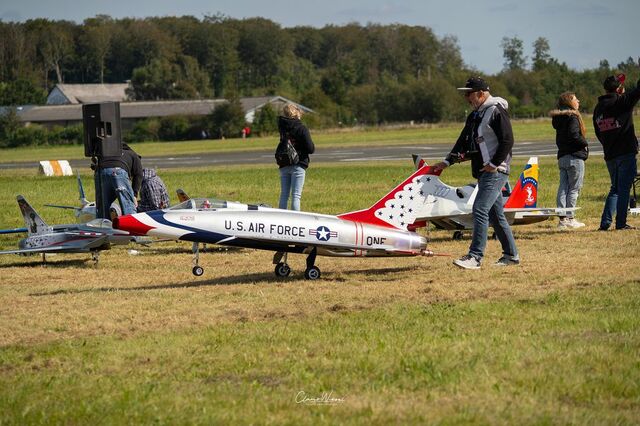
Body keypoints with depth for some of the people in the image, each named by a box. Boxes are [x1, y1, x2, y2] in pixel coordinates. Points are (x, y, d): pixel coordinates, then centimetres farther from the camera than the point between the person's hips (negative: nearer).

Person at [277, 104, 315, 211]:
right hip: (298, 165, -5)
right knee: (296, 196, -5)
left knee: (284, 195, 11)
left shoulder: (282, 126, 1)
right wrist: (312, 146, 7)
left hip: (284, 166, 5)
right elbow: (310, 149, -13)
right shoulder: (301, 128, -12)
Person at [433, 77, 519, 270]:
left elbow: (507, 141, -16)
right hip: (482, 172, 10)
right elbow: (464, 141, 22)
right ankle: (511, 255, 20)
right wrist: (447, 162, 15)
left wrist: (494, 164, -17)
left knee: (480, 209, -18)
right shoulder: (474, 116, 19)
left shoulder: (496, 111, -10)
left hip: (495, 171, -10)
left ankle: (475, 257, -21)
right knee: (495, 214, 12)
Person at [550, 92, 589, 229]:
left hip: (562, 157, 8)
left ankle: (562, 218, 7)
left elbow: (559, 139, 13)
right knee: (574, 188, -3)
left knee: (563, 188, 7)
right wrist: (585, 144, -8)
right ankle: (570, 218, -4)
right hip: (574, 157, -8)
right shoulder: (572, 117, -12)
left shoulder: (558, 118, 14)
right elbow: (574, 135, -23)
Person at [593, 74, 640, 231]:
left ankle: (605, 222, 6)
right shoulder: (622, 101, -8)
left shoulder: (598, 108, 10)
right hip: (626, 153, -6)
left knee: (615, 189, 15)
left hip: (609, 155, 6)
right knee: (624, 188, -2)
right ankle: (621, 223, -3)